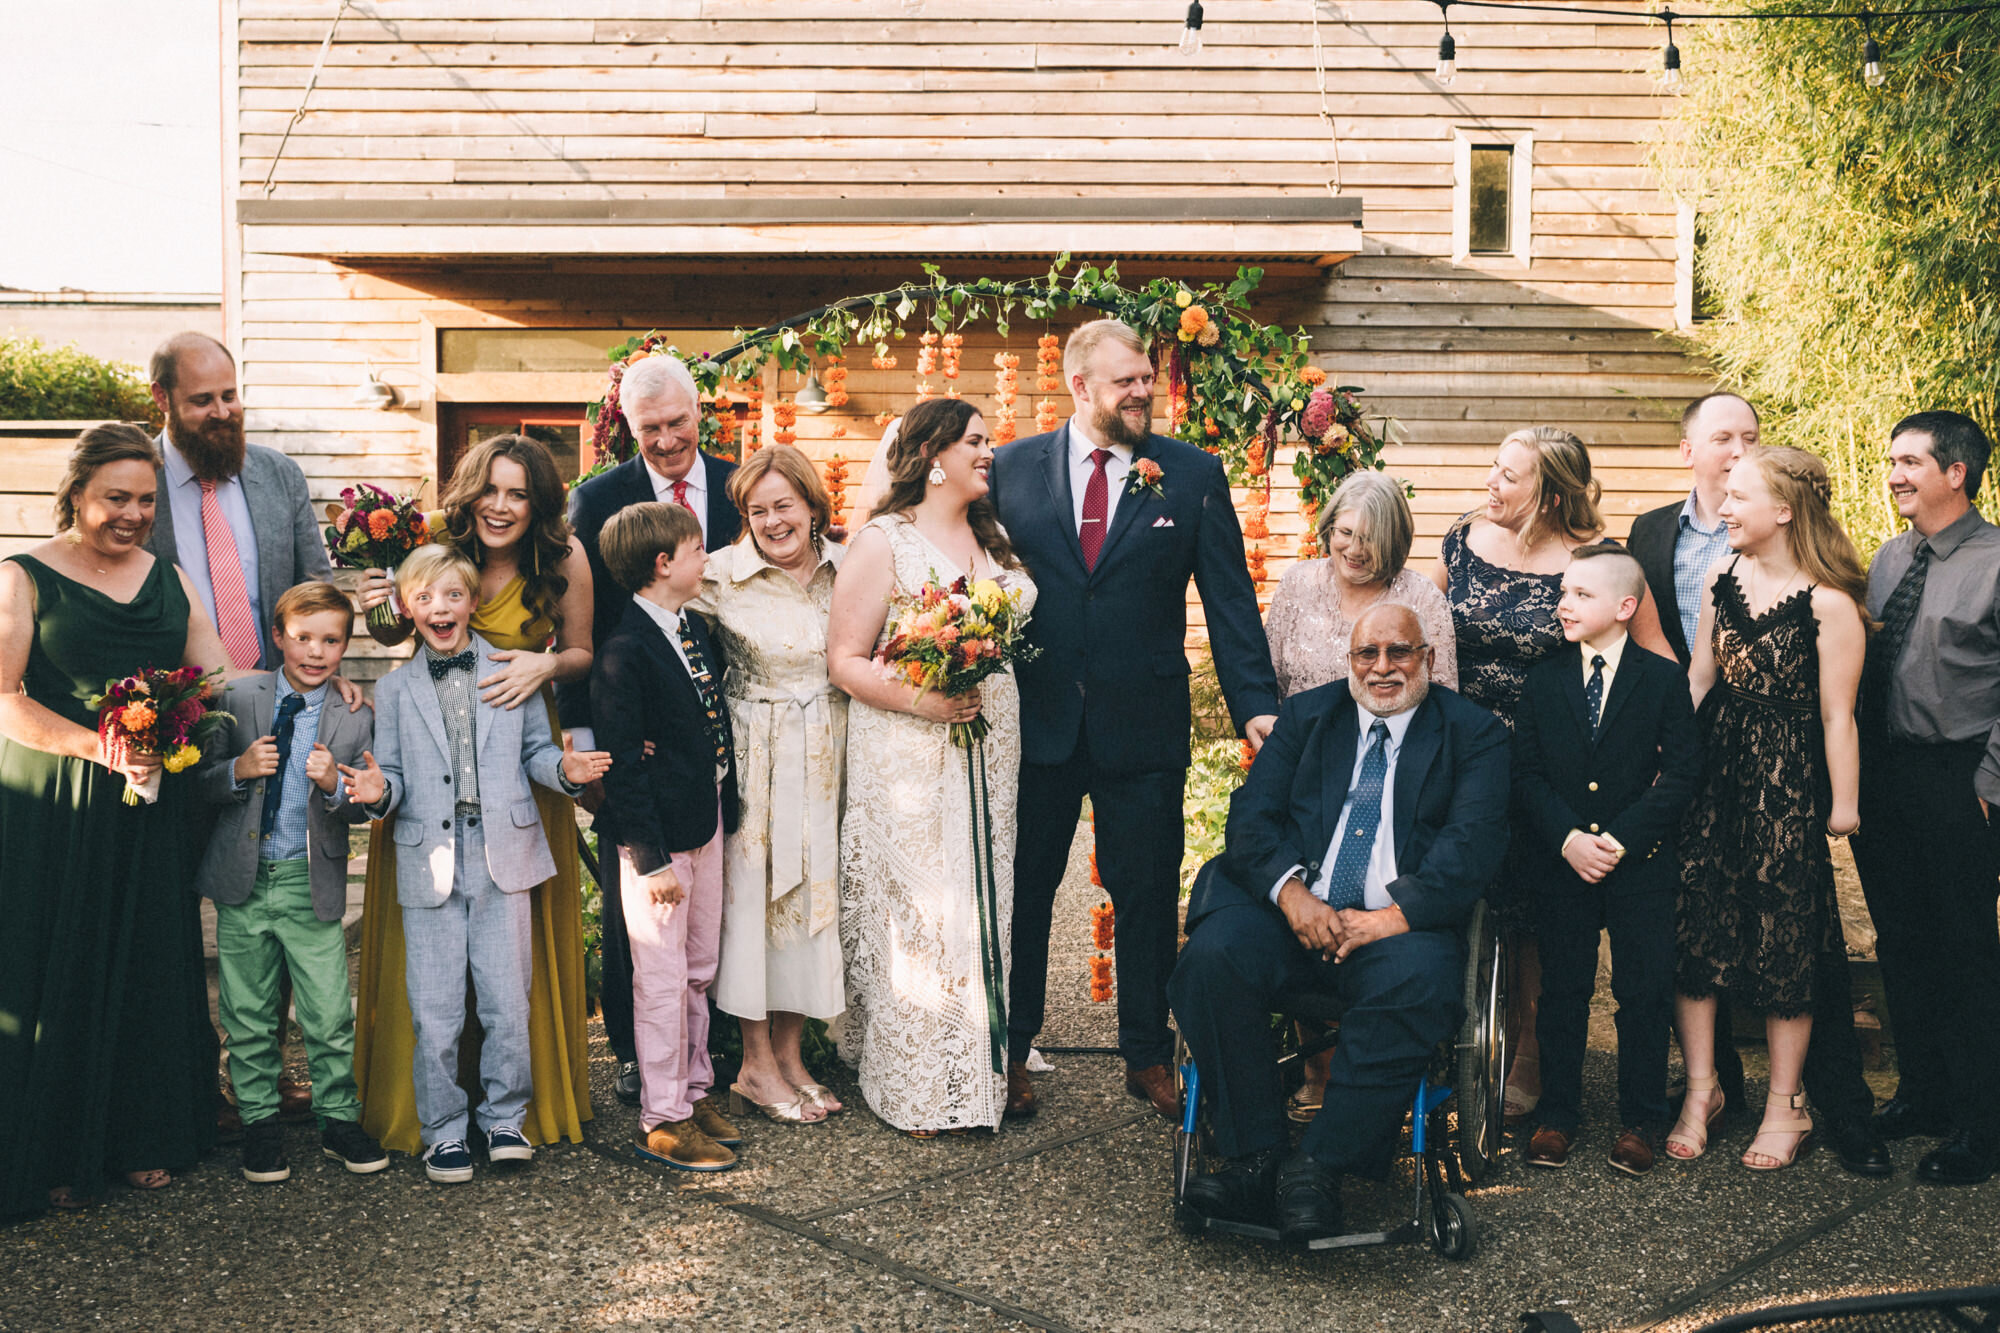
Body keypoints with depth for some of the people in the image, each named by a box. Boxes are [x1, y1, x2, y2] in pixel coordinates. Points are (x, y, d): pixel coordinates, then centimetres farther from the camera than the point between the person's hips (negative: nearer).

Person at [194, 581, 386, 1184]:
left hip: (313, 883, -1)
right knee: (248, 1015, 9)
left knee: (330, 1014, 0)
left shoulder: (355, 719, 1)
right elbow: (201, 781, 3)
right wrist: (240, 769, -16)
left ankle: (339, 1120, 17)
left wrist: (333, 784, -21)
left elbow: (364, 807, -1)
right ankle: (259, 1123, 23)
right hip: (243, 881, 1)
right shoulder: (238, 697, 1)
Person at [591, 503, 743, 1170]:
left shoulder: (695, 628, 9)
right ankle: (663, 1120, 12)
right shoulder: (626, 651, -18)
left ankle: (694, 1089, 31)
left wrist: (725, 809, 13)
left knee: (700, 968, 17)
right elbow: (624, 763, -19)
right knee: (662, 978, 1)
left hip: (707, 822, 9)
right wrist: (651, 858, -19)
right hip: (659, 833, -8)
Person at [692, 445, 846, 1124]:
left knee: (812, 892, 9)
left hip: (827, 761, 4)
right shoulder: (723, 577, -10)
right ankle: (758, 1064, 14)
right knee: (753, 893, 1)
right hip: (757, 758, -4)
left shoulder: (846, 568, 2)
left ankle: (790, 1053, 22)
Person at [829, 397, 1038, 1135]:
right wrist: (920, 700, -21)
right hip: (906, 761, -6)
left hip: (989, 754, 6)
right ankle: (916, 1090, 6)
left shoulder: (994, 539, 14)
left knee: (982, 906, 7)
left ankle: (981, 1070, 17)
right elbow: (844, 660, -8)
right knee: (915, 914, -4)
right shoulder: (882, 542, -5)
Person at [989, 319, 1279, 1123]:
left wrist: (1256, 704, -9)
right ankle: (1009, 1055, 25)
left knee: (1148, 896, 9)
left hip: (1143, 725, 0)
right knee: (1023, 891, 10)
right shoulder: (1012, 469, 2)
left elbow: (1229, 599, -1)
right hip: (1034, 723, 0)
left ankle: (1147, 1057, 25)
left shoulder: (1194, 476, 1)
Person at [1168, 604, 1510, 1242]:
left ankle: (1319, 1167, -27)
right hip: (1293, 913, 2)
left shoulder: (1473, 733, 10)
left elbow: (1473, 841, -4)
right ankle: (1254, 1160, -20)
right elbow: (1251, 815, 7)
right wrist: (1291, 892, -14)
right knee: (1211, 958, -28)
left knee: (1418, 984, -36)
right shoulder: (1306, 716, 18)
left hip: (1400, 925, -2)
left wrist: (1394, 915, -19)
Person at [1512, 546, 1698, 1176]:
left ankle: (1640, 1120, 16)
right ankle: (1559, 1115, 19)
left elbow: (1680, 773, -6)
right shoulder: (1543, 682, 6)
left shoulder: (1665, 679, -1)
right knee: (1562, 991, 8)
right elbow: (1526, 773, 2)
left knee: (1645, 994, 2)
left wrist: (1620, 838, -15)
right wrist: (1568, 839, -13)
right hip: (1560, 864, 2)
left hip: (1641, 864, -2)